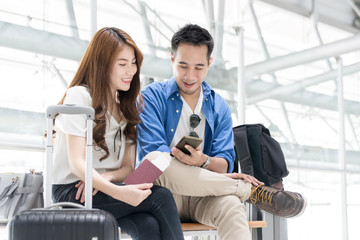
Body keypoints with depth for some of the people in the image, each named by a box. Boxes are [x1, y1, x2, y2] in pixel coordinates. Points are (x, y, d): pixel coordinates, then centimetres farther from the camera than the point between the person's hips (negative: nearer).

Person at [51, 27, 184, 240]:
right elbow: (77, 164, -15)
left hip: (103, 187, 5)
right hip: (72, 191, -5)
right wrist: (118, 192, -31)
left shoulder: (129, 105, 16)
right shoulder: (79, 96, -5)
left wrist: (106, 177, -15)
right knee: (161, 196, -27)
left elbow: (128, 167, 9)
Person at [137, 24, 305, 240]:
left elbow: (225, 164, 2)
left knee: (231, 204, -34)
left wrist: (203, 161, -26)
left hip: (202, 197, 2)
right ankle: (253, 190, -24)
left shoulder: (220, 107, 13)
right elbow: (153, 152, -12)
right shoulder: (152, 97, 2)